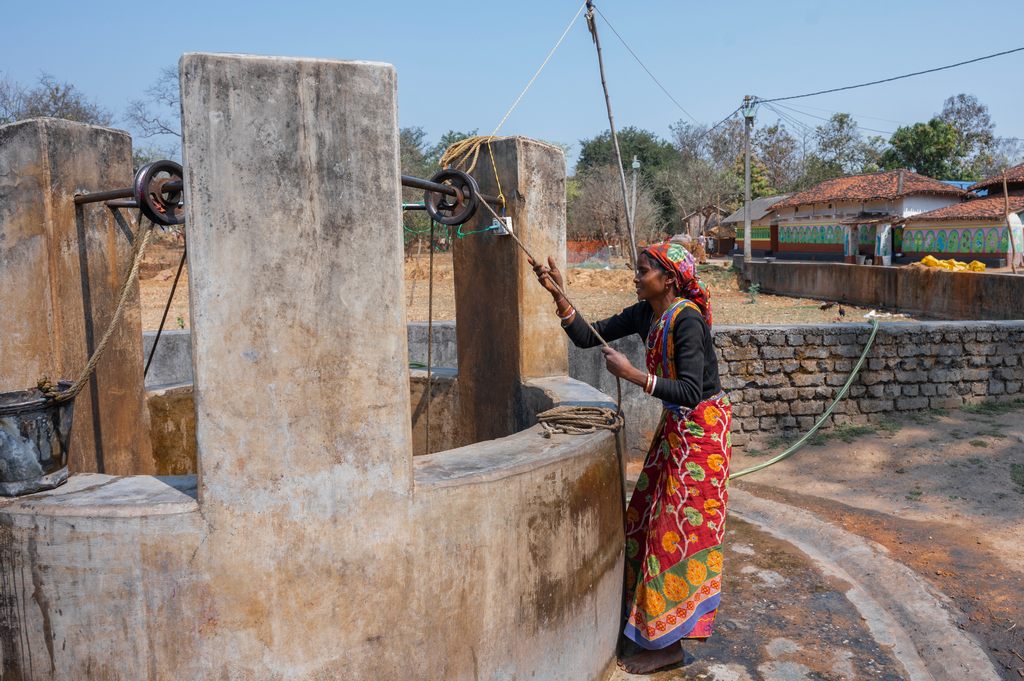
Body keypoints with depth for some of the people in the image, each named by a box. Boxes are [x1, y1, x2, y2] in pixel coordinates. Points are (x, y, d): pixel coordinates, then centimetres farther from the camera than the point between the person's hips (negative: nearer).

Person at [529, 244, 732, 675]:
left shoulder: (687, 320, -23)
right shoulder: (644, 314, 2)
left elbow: (690, 392, -30)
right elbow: (588, 337, 1)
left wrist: (632, 375, -33)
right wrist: (560, 297, -10)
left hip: (700, 429, -9)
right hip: (674, 427, 9)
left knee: (679, 527, -3)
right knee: (652, 517, 16)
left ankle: (669, 643, 8)